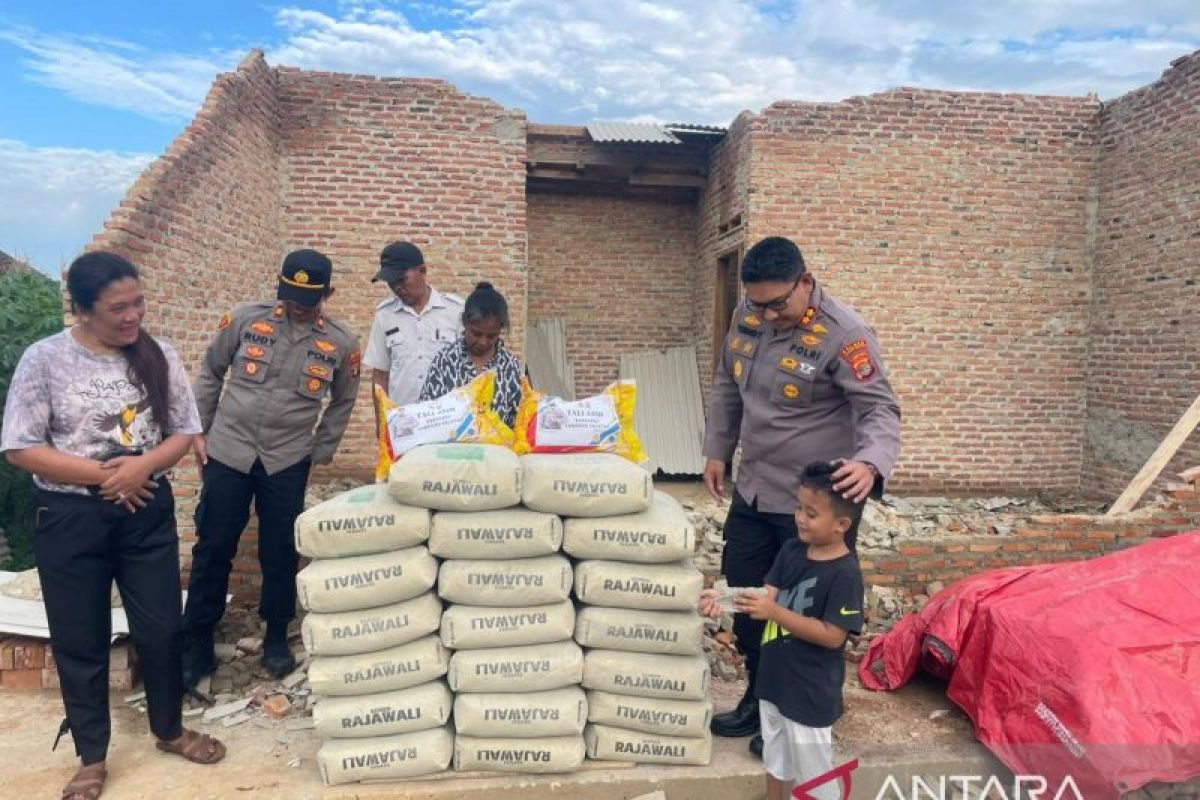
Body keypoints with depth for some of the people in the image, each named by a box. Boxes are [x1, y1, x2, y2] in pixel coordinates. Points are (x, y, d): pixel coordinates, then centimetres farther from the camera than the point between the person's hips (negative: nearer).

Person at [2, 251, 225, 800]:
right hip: (70, 518, -1)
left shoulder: (158, 356, -2)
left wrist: (143, 466, -17)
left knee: (161, 627, 11)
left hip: (148, 511, 2)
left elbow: (185, 431, 1)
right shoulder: (44, 359, -9)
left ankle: (169, 730, 34)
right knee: (79, 641, 11)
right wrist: (104, 475, -16)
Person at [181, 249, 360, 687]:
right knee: (212, 549, 7)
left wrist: (319, 452, 6)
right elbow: (210, 373, 6)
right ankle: (197, 644, 22)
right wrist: (198, 431, 7)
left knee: (280, 553, 8)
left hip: (288, 462, 0)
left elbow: (342, 403, 10)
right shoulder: (245, 319, -5)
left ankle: (276, 638, 28)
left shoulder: (342, 343, -3)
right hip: (228, 452, 0)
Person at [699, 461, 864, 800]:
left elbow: (832, 636, -24)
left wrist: (775, 612, -30)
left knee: (812, 771, 13)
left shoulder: (845, 573, -23)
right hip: (775, 677, 7)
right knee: (775, 754, 27)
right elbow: (767, 599, -5)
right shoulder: (791, 550, -2)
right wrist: (724, 600, -22)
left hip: (811, 691, -7)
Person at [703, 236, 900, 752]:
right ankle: (760, 698, 40)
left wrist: (870, 461, -43)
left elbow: (879, 408, -23)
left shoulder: (843, 334, -21)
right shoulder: (748, 316, 1)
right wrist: (717, 451, 14)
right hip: (752, 492, 7)